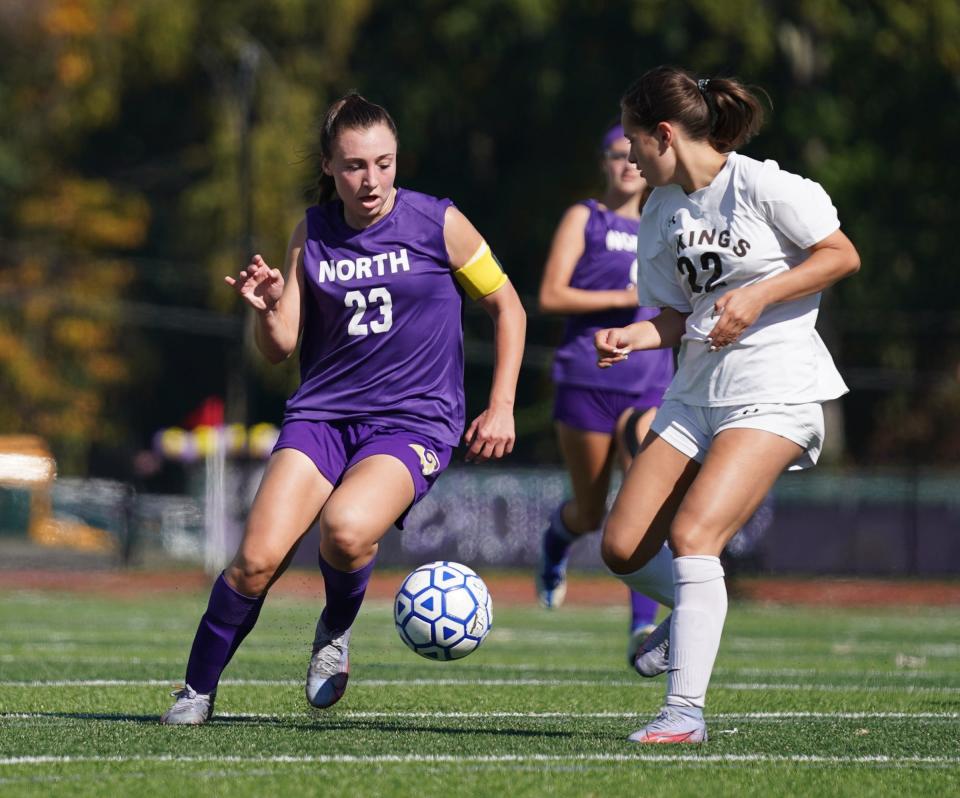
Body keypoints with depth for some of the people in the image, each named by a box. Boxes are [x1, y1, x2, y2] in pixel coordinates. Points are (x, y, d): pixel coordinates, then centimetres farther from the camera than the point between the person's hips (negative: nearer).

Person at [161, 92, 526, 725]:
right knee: (258, 559, -17)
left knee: (345, 528, -33)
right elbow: (281, 350, 8)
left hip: (414, 421, -3)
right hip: (323, 412, 3)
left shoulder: (438, 224, -3)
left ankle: (338, 627, 0)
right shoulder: (312, 234, 5)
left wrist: (502, 408, 3)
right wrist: (268, 310, -14)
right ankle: (197, 691, 3)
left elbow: (507, 307, 9)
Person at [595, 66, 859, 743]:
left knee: (692, 534, -23)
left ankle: (686, 712, -21)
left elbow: (843, 256, -7)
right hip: (697, 394, 8)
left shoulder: (760, 185, -9)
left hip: (775, 391, -7)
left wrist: (757, 295, -16)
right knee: (623, 549, 0)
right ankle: (696, 611, 32)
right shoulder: (660, 214, 12)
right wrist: (634, 337, -5)